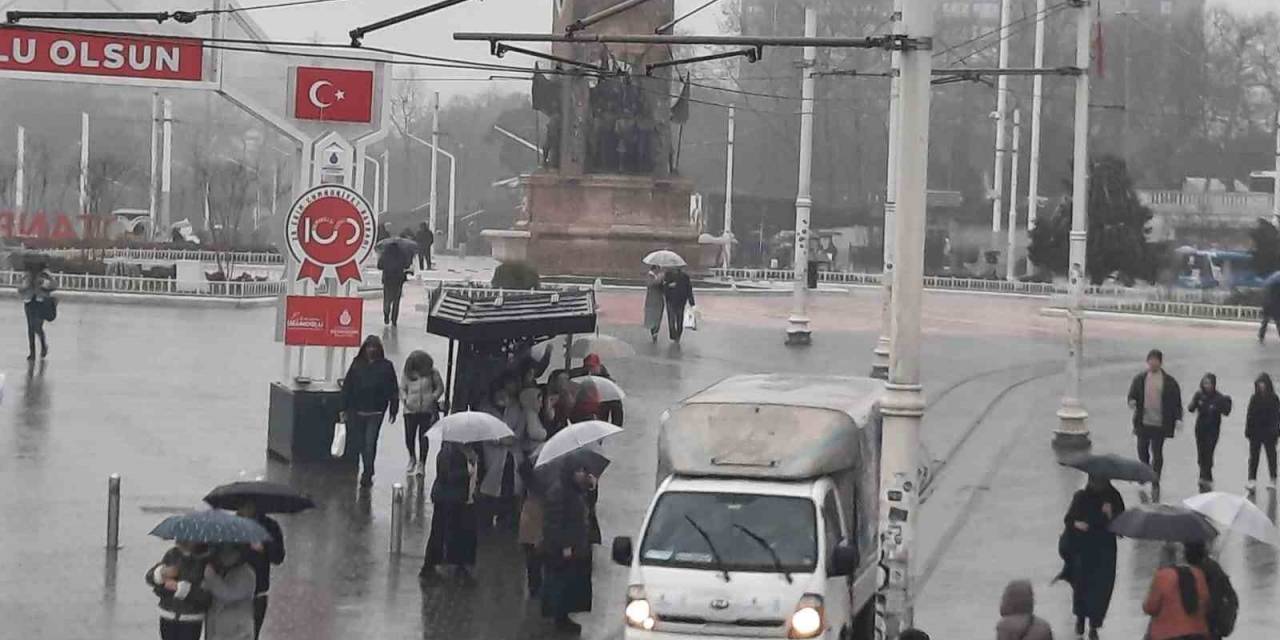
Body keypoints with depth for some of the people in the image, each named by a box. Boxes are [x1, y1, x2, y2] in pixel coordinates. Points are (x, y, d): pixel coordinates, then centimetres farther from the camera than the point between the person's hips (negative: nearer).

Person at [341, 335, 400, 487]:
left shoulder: (386, 366, 0)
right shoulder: (357, 364, 5)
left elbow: (393, 390, 3)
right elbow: (347, 387, 6)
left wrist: (393, 410, 1)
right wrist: (344, 408, 3)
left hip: (375, 412, -3)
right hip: (357, 410, 3)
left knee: (370, 442, -9)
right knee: (359, 442, 9)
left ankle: (367, 474, -3)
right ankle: (368, 471, 29)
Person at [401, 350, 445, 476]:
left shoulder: (432, 373, -3)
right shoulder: (408, 374, 2)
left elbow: (440, 388, 5)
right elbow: (402, 389, 10)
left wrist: (433, 398, -10)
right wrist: (405, 399, -7)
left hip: (427, 410, -2)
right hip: (411, 410, 2)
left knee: (423, 437, -3)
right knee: (409, 436, 3)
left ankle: (421, 463, 11)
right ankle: (412, 459, 31)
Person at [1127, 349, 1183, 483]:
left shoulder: (1169, 382, 0)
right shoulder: (1139, 379, 5)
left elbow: (1177, 401, 1)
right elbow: (1132, 395, 7)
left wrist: (1178, 419, -9)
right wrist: (1132, 402, -17)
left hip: (1160, 424, -2)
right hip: (1143, 422, 2)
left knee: (1157, 452, -1)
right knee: (1142, 450, 10)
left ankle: (1155, 482, 7)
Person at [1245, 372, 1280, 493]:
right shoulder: (1254, 399, 2)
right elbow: (1249, 416, 4)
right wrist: (1248, 431, -1)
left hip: (1269, 433, -2)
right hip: (1255, 432, 2)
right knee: (1253, 457, -3)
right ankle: (1252, 481, -7)